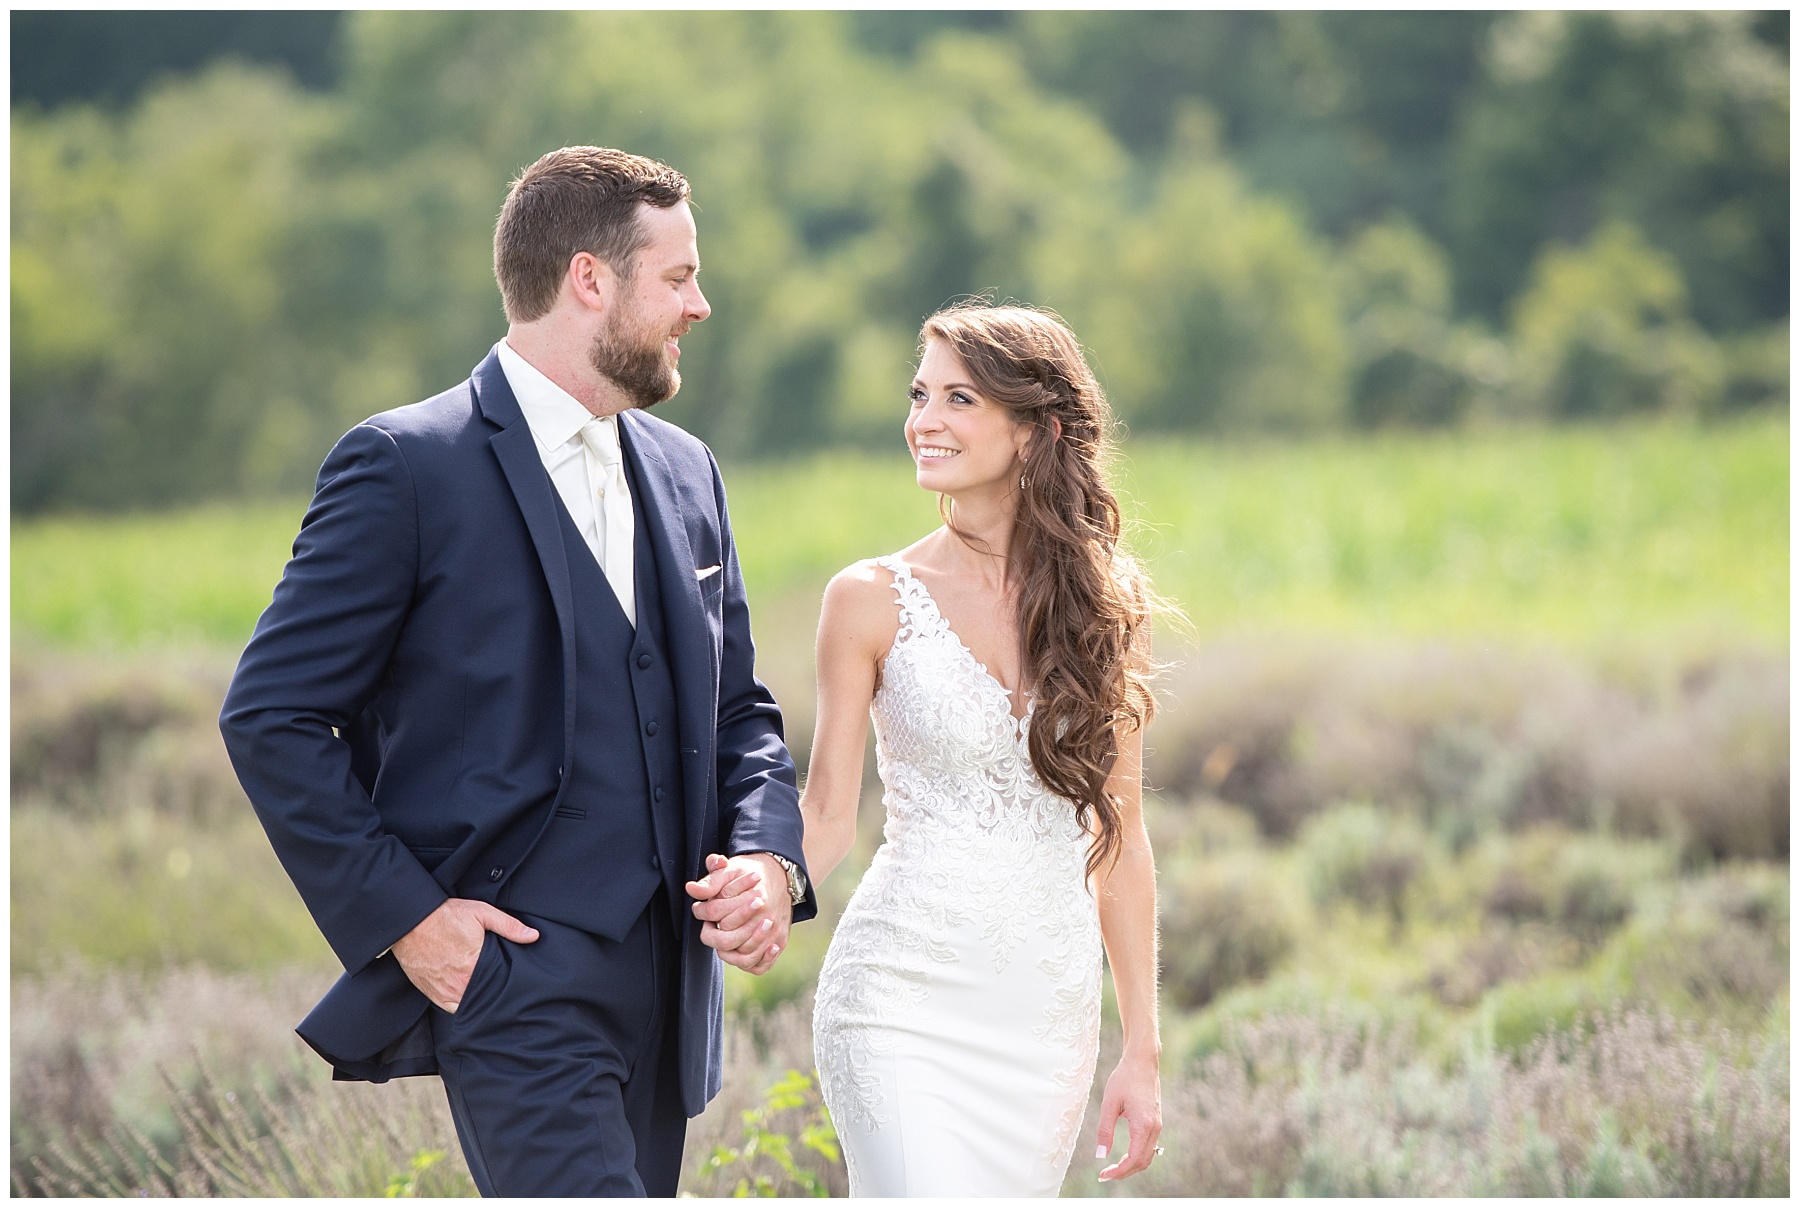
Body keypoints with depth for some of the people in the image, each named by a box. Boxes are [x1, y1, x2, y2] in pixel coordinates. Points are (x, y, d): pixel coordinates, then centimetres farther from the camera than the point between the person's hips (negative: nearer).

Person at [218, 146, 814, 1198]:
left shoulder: (684, 471, 15)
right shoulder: (405, 469, -8)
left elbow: (738, 707, 21)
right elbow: (273, 716, -8)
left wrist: (769, 855, 1)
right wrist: (402, 917, -12)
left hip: (667, 982, 8)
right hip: (512, 976, -7)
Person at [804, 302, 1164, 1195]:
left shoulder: (1106, 603, 6)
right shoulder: (873, 602, -1)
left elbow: (1118, 836, 10)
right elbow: (825, 817, 1)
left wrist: (1142, 1050, 8)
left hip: (1052, 1013, 3)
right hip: (904, 1001, -3)